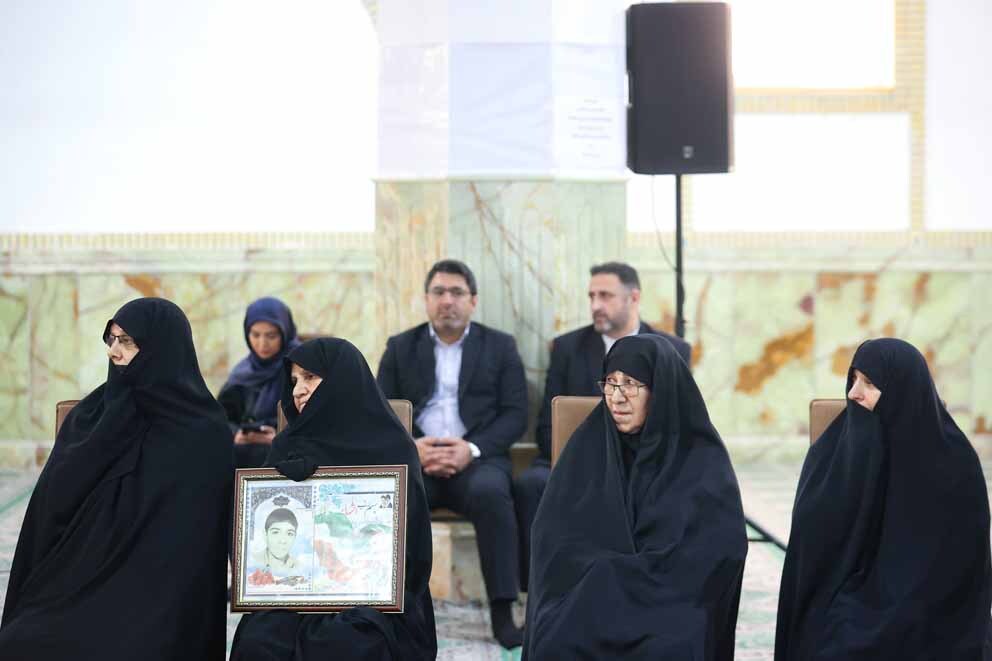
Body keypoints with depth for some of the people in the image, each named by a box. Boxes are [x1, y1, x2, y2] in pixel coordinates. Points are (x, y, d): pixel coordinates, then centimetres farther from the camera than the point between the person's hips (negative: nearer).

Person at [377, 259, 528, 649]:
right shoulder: (400, 348, 15)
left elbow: (515, 415, 3)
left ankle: (502, 614, -31)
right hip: (415, 459, 1)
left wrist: (471, 448, -15)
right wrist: (411, 447, -13)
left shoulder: (500, 346, 12)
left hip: (477, 459, -1)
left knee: (490, 491, -36)